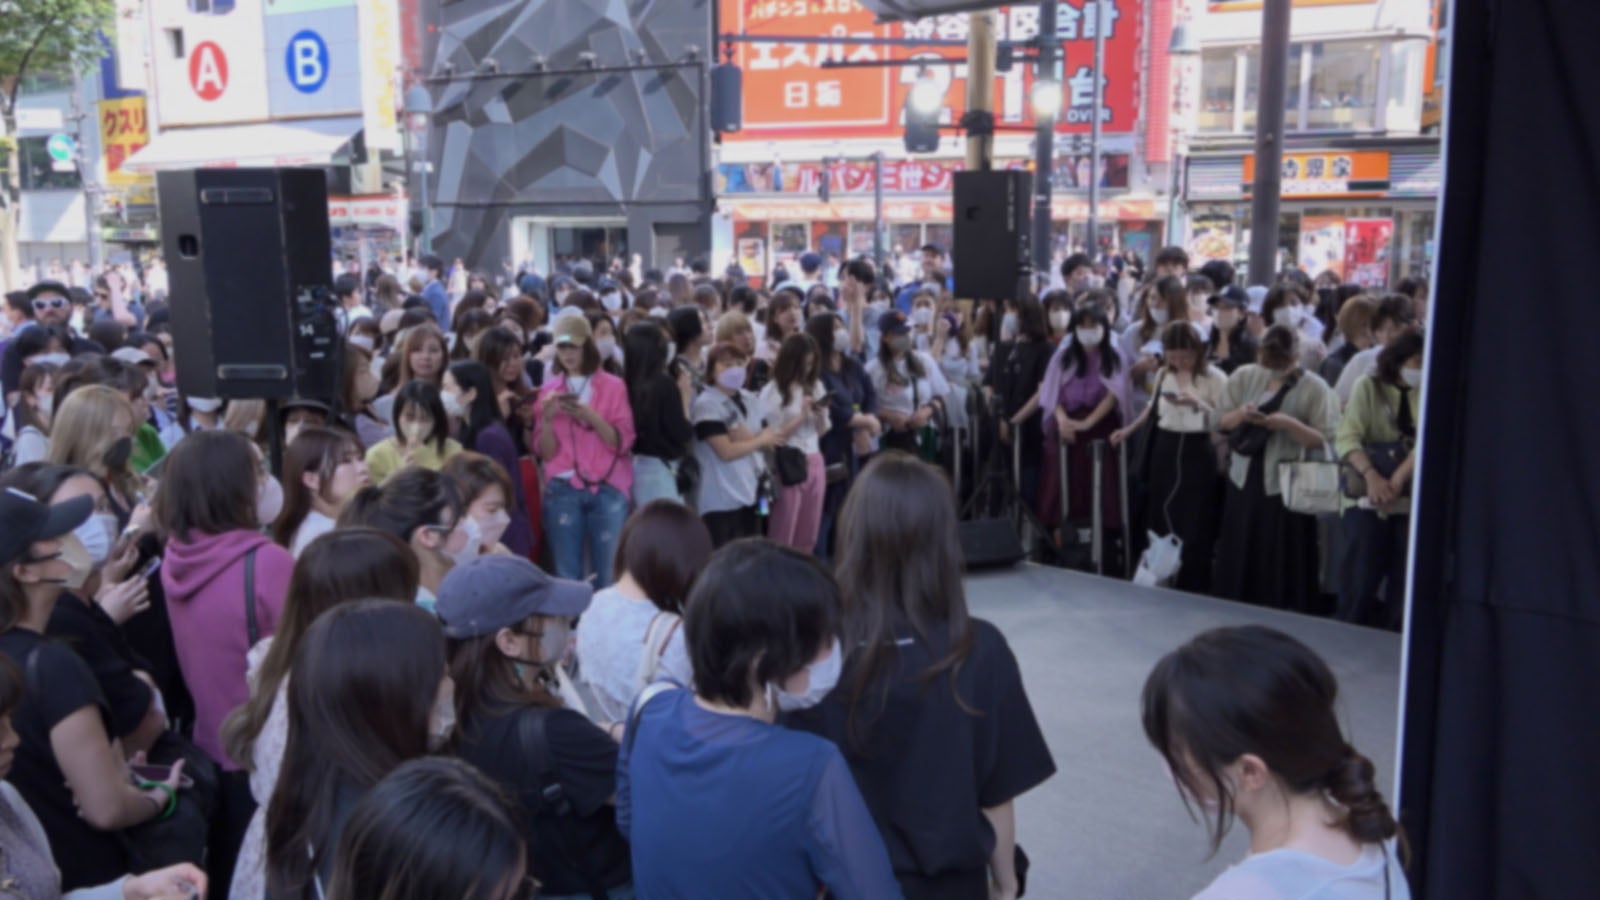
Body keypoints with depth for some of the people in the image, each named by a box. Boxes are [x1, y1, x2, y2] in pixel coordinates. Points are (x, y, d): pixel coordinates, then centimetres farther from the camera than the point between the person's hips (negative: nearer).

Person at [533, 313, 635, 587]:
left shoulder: (614, 386, 4)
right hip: (562, 489, 1)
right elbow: (546, 452, 5)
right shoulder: (549, 389, 9)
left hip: (608, 489, -1)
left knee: (609, 573, -3)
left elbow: (623, 443, -3)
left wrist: (591, 416, -16)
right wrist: (547, 418, -12)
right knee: (567, 574, 1)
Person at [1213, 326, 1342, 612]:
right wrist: (1241, 414, -12)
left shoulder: (1315, 388, -7)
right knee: (1238, 561, 9)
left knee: (1283, 567, -2)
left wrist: (1289, 423, -23)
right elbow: (1221, 421, 9)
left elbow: (1324, 441, -10)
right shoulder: (1244, 377, 5)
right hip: (1245, 479, 4)